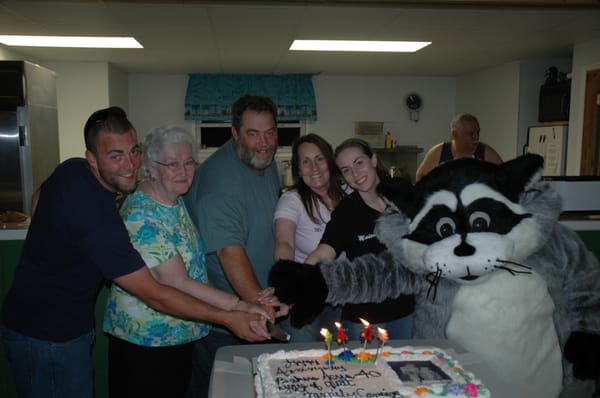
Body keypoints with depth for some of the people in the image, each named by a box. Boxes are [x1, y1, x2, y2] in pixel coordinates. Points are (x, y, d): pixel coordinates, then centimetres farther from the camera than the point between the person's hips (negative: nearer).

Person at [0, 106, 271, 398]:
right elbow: (153, 295, -29)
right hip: (50, 338, -9)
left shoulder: (70, 169, -4)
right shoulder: (98, 220, -32)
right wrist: (228, 319, -26)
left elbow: (39, 197, 20)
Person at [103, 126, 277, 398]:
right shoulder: (142, 216, -24)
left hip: (181, 335, 8)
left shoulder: (176, 201, 4)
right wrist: (239, 307, -28)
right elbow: (177, 283, -27)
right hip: (145, 341, -8)